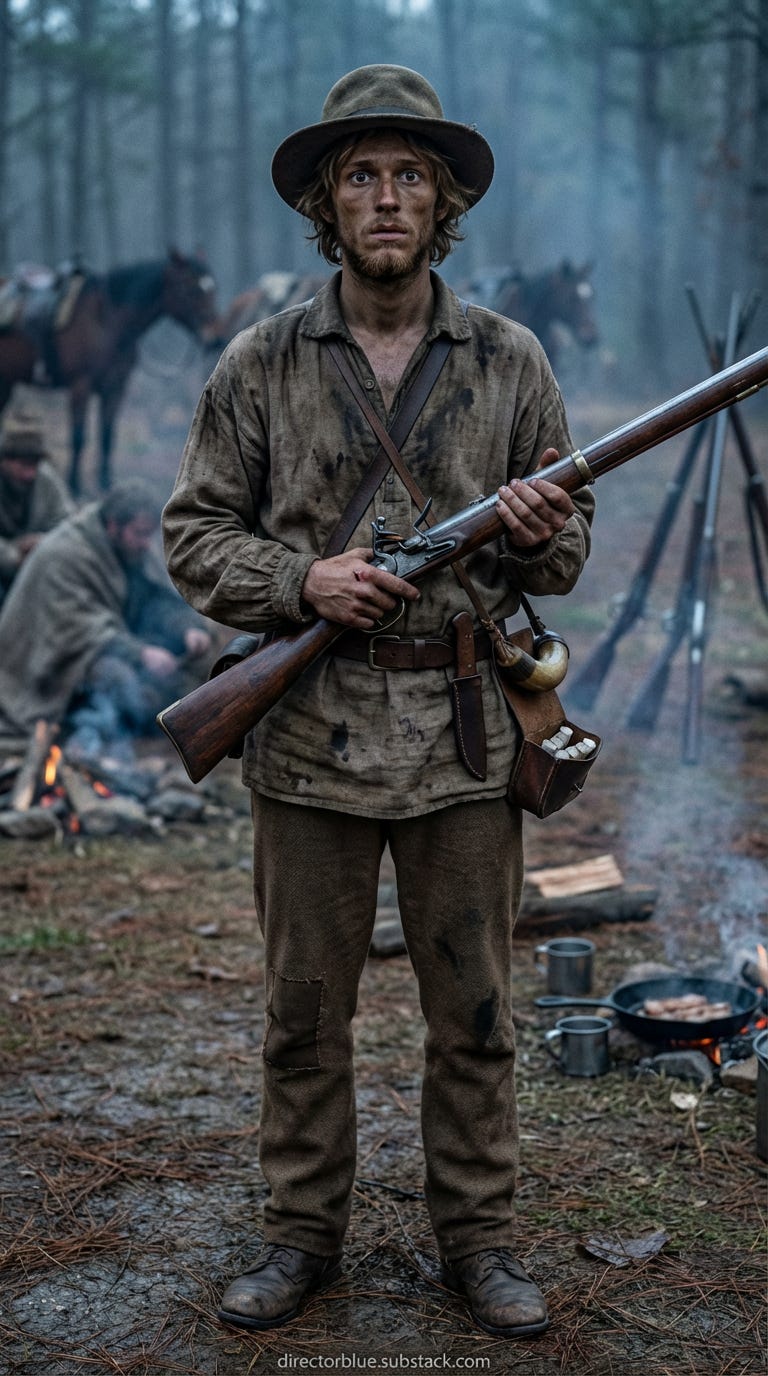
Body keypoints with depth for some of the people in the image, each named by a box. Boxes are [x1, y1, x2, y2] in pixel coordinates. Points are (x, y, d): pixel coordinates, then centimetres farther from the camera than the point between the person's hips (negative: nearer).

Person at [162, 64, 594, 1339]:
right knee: (304, 1009, 10)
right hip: (310, 737, 0)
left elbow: (568, 548, 9)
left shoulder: (510, 361, 4)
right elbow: (195, 532, 3)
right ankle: (302, 1235, 27)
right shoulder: (262, 364, 2)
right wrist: (303, 581, -14)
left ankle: (479, 1236, 26)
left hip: (466, 740, 1)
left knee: (474, 1015, 9)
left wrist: (540, 534, -14)